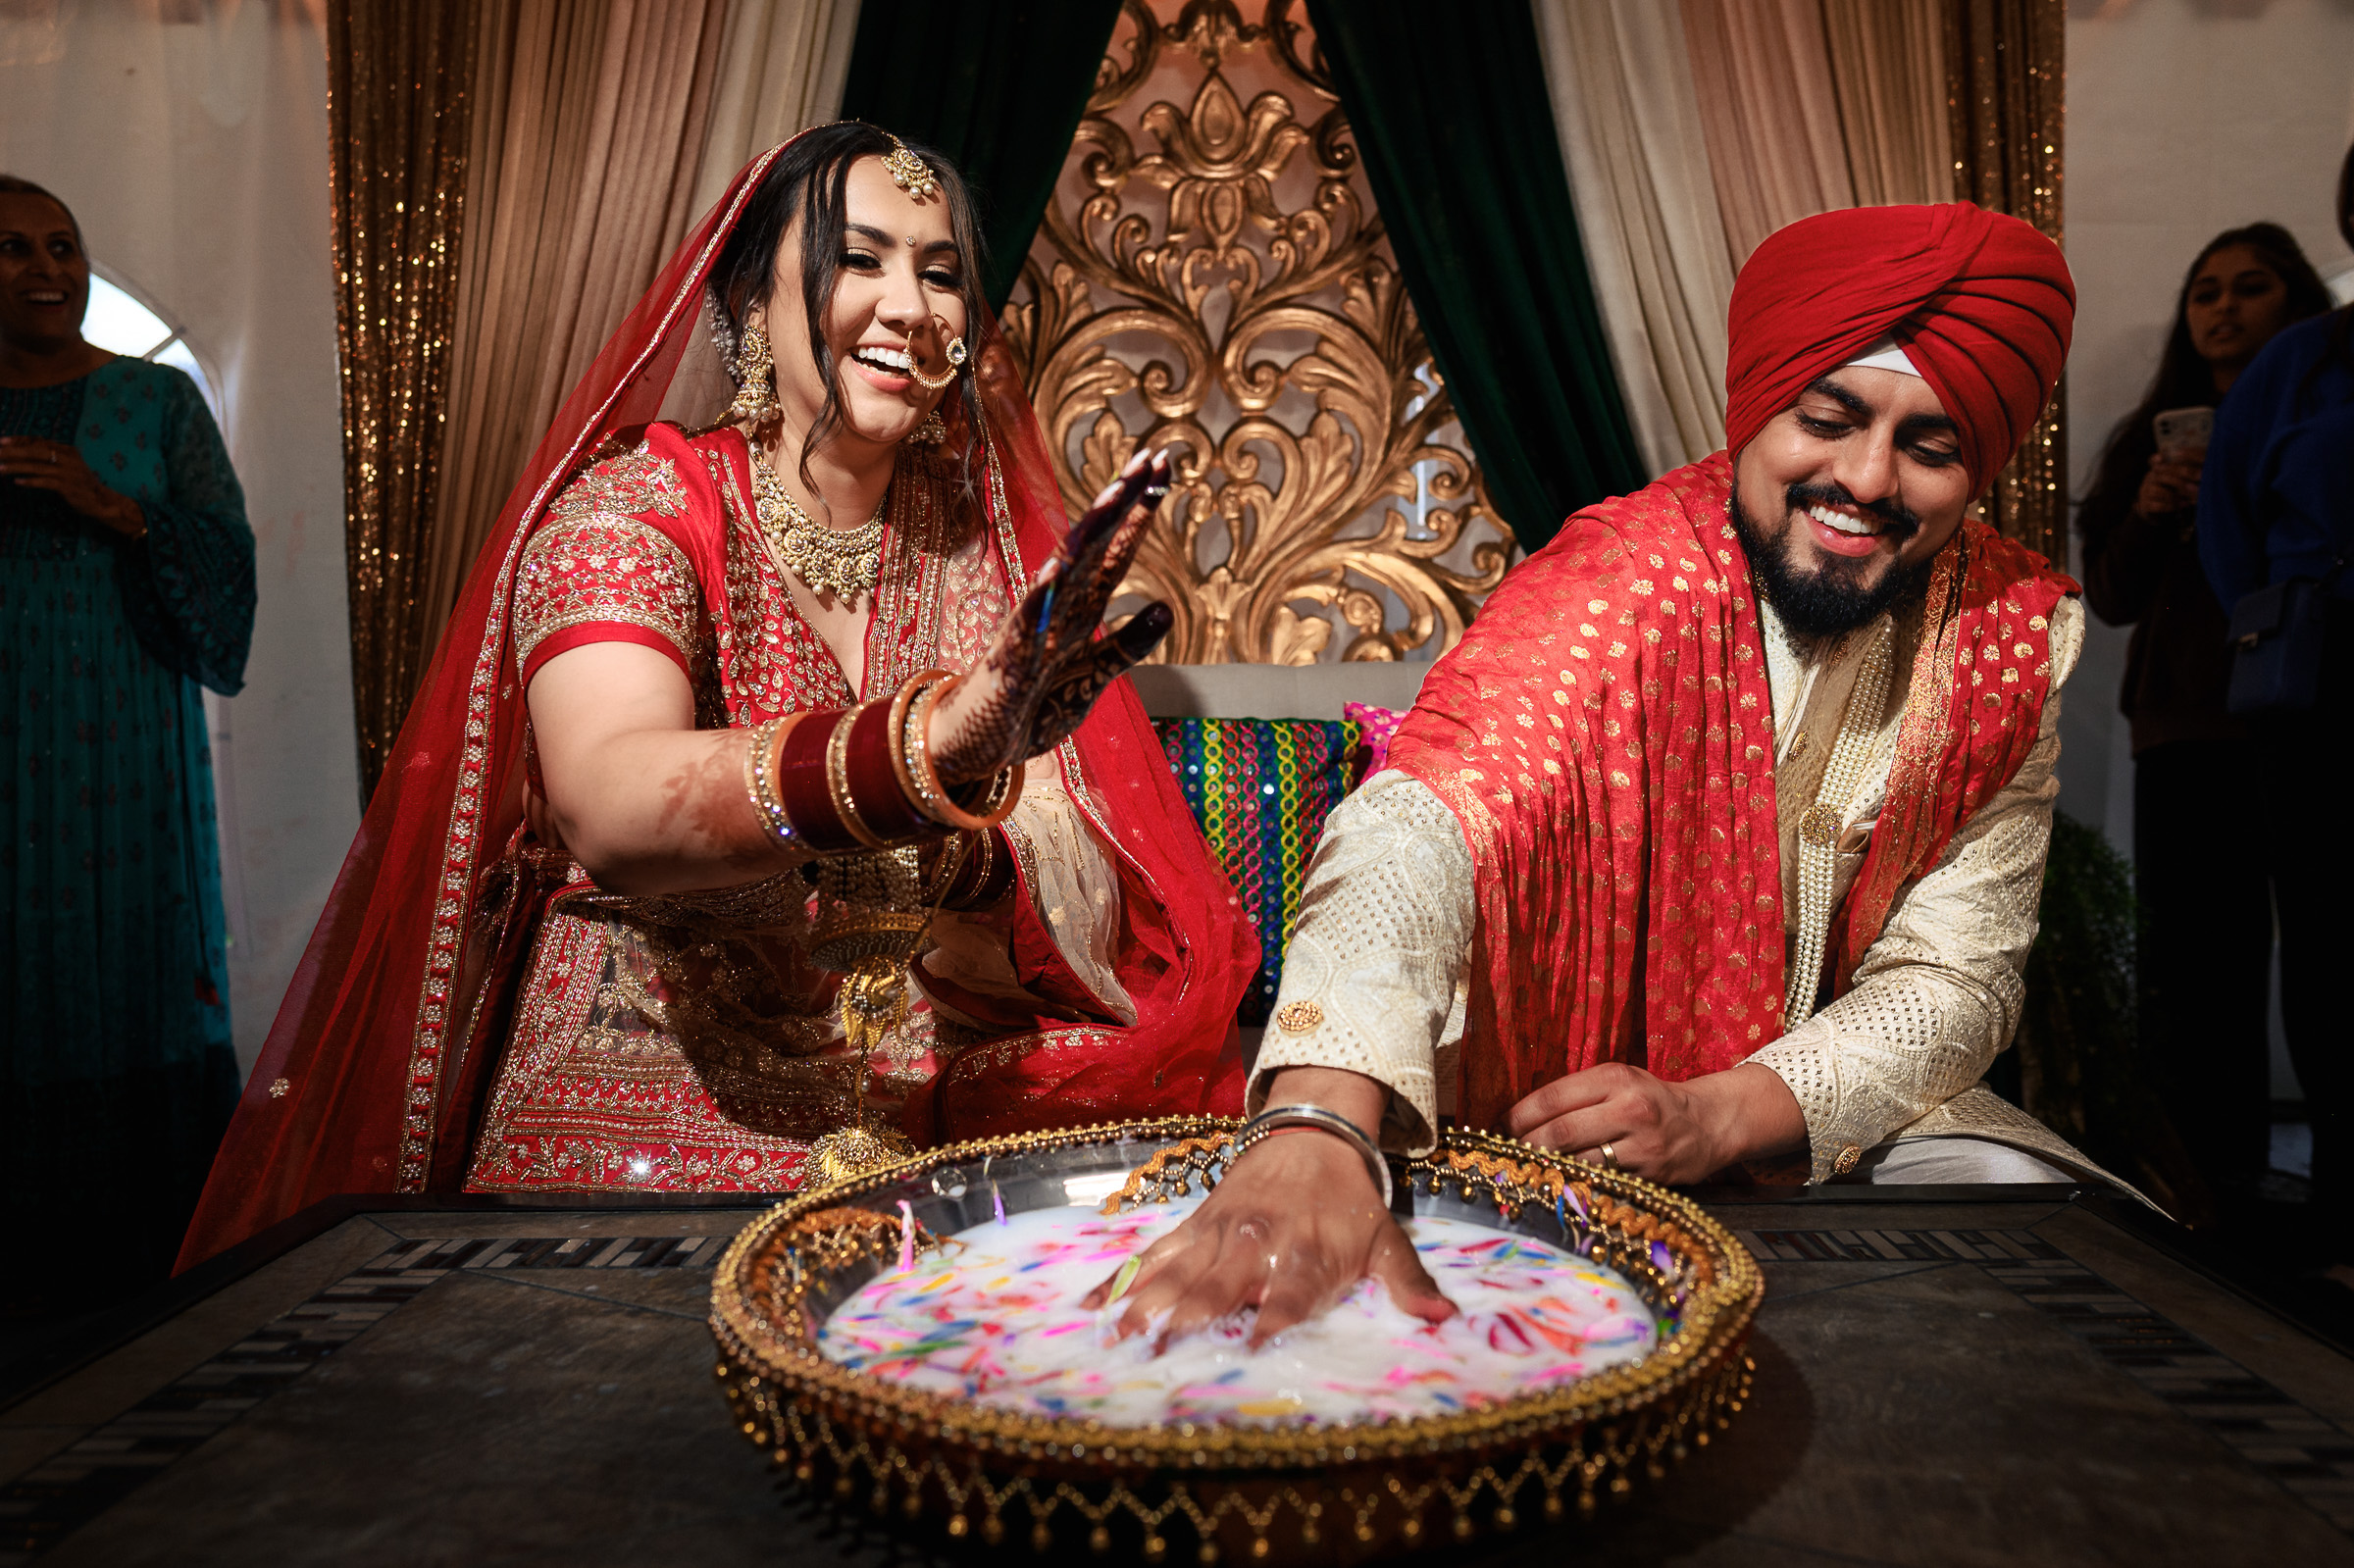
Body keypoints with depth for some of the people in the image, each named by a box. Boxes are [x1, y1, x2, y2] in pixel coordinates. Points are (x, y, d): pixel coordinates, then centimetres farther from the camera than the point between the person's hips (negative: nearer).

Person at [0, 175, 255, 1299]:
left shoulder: (157, 398, 5)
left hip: (126, 730, -2)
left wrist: (113, 508, -16)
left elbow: (226, 554, -1)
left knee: (135, 948, -1)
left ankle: (135, 1228, 8)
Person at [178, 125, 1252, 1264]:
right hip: (649, 1136, -4)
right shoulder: (633, 507, -4)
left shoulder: (988, 550, 7)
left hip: (942, 1127, 5)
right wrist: (927, 749, -45)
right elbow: (609, 809, -27)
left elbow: (1089, 939, -1)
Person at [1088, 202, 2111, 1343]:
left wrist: (1721, 1116, -24)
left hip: (1832, 1102, 5)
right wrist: (1317, 1133, -57)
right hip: (1539, 1102, -4)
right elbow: (1423, 823, -39)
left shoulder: (2017, 636, -6)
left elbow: (1955, 974, -5)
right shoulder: (1626, 581, -21)